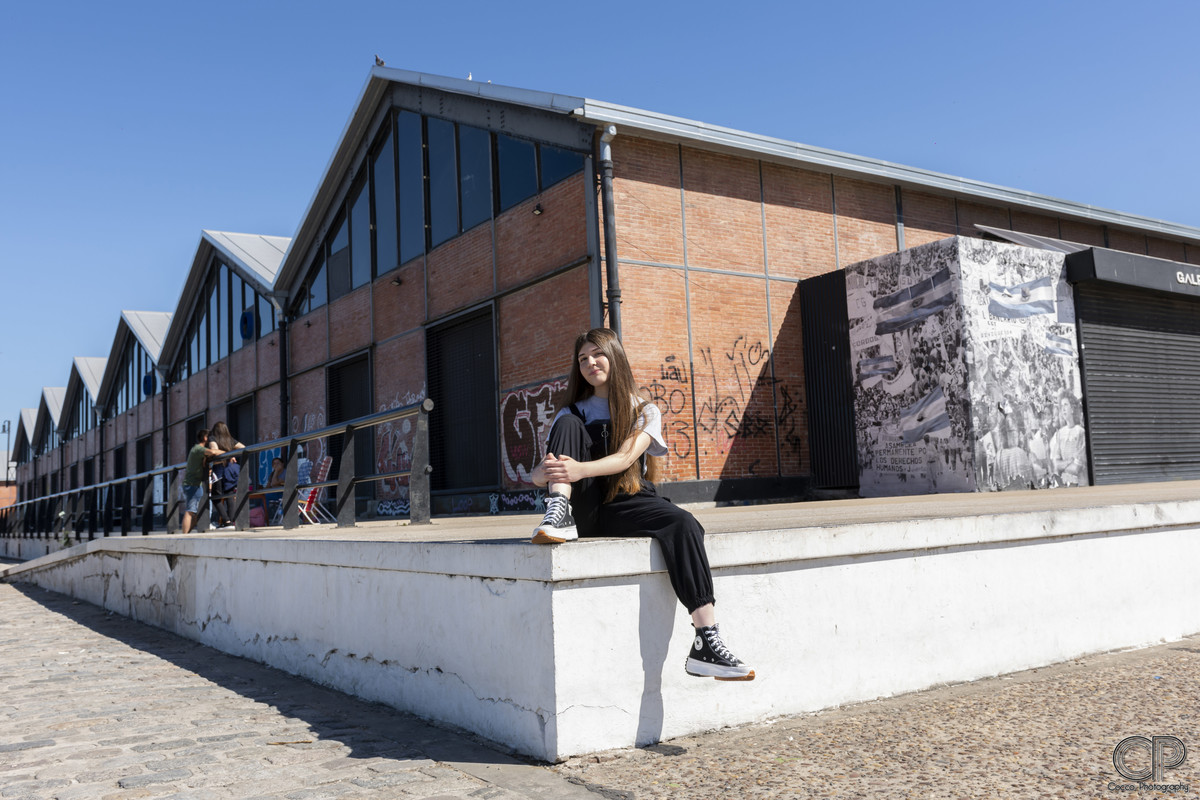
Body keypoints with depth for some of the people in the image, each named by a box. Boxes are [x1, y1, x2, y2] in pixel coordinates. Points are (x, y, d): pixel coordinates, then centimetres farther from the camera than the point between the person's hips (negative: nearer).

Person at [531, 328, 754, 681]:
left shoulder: (644, 411, 10)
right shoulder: (572, 414, 17)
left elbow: (624, 457, -10)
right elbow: (538, 474, 5)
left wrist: (579, 470, -31)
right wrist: (547, 471, -23)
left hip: (627, 504, -1)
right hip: (584, 509, 1)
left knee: (684, 526, -31)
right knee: (568, 423, -14)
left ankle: (706, 645, -36)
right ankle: (558, 515, -34)